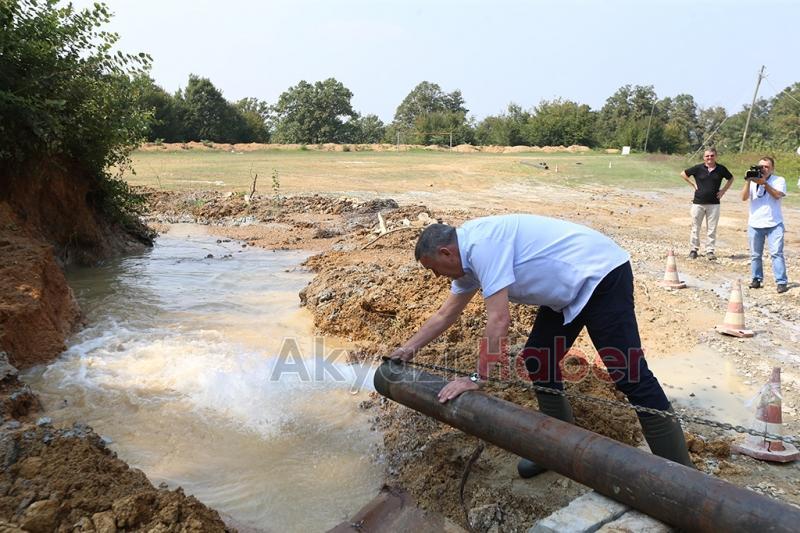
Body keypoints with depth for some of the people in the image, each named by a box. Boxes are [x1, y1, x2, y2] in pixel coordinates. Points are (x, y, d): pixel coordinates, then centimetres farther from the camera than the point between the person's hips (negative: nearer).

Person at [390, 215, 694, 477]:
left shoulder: (480, 244, -23)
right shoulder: (468, 258, 9)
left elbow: (499, 321, -26)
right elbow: (445, 315, 21)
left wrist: (477, 379, -19)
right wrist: (408, 348, 26)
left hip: (602, 275, -10)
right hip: (570, 290, 10)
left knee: (629, 374, -12)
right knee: (539, 360, 12)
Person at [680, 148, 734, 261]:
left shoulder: (721, 169, 3)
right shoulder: (698, 168, -3)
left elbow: (731, 178, 19)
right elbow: (683, 174, 9)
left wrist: (723, 190, 7)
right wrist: (693, 184, 2)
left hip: (714, 204, 1)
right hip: (698, 203, -1)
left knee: (712, 229, 3)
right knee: (695, 228, 5)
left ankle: (709, 251, 10)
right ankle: (693, 250, 14)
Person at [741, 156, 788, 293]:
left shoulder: (779, 180, 2)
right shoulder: (752, 180, 7)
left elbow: (777, 195, -16)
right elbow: (744, 198, -6)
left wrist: (764, 183, -22)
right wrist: (748, 181, -15)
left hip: (774, 224, -2)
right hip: (754, 225, 3)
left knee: (776, 253, -8)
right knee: (755, 255, 8)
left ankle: (781, 282, -6)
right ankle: (756, 279, 19)